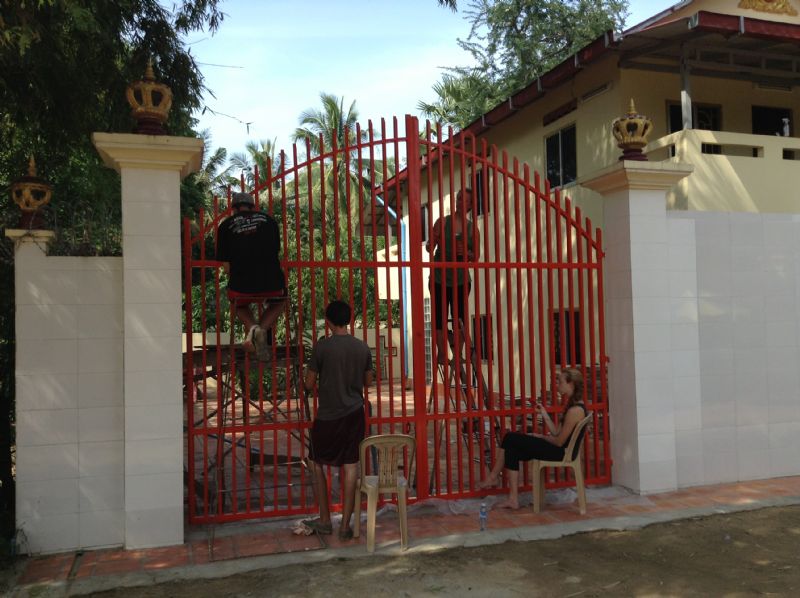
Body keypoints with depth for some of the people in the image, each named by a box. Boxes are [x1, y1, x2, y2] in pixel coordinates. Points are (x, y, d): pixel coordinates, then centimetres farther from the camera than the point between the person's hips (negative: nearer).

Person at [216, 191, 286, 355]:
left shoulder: (226, 225, 14)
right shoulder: (268, 219, 19)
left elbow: (225, 263, 14)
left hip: (241, 283, 0)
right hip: (271, 280, 0)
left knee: (239, 304, 34)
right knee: (278, 302, 33)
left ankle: (251, 326, 3)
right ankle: (263, 328, 5)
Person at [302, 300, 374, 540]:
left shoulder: (322, 347, -12)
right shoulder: (363, 347, 0)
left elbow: (309, 384, -6)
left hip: (328, 416, -3)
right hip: (355, 414, 3)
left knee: (317, 464, 14)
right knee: (350, 467, 6)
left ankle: (325, 521, 19)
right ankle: (345, 525, 9)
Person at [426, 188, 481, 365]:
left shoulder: (473, 228, 4)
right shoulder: (443, 222, 1)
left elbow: (476, 256, 5)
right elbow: (429, 246, 1)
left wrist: (466, 252, -16)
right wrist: (432, 244, -22)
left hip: (461, 279, 1)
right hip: (439, 278, -1)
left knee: (460, 317, 0)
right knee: (439, 317, -2)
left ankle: (458, 354, 8)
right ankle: (441, 354, 4)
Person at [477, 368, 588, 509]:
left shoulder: (575, 410, -21)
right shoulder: (574, 405, 11)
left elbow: (559, 441, -19)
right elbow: (557, 432, 9)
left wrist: (541, 436, -3)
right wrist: (544, 414, 7)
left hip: (561, 452, -10)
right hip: (559, 449, 10)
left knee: (510, 439, -5)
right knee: (513, 451, 4)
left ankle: (493, 477, 10)